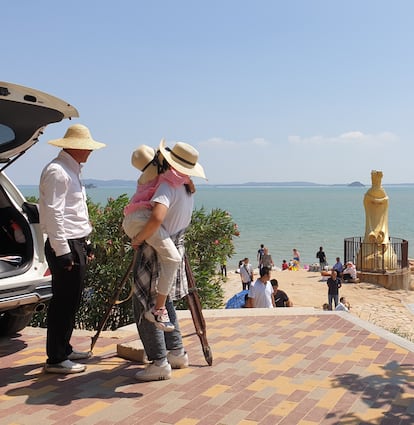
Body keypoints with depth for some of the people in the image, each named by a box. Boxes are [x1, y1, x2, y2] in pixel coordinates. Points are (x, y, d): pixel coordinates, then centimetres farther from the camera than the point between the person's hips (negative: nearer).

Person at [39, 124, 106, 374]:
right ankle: (56, 359, 7)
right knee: (64, 303, -3)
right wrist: (63, 252, -21)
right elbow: (53, 214, -20)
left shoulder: (71, 170, 18)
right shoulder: (57, 171, -14)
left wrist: (85, 245, 21)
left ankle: (64, 349, 30)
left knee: (72, 302, 17)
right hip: (65, 247, -10)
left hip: (76, 245, 10)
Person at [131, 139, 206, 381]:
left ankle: (159, 363, 2)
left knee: (145, 307, -1)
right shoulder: (188, 189, 8)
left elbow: (157, 218, -37)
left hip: (156, 253, -9)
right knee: (163, 302, 21)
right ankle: (176, 353, 28)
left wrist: (138, 239, -21)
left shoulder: (167, 186, -20)